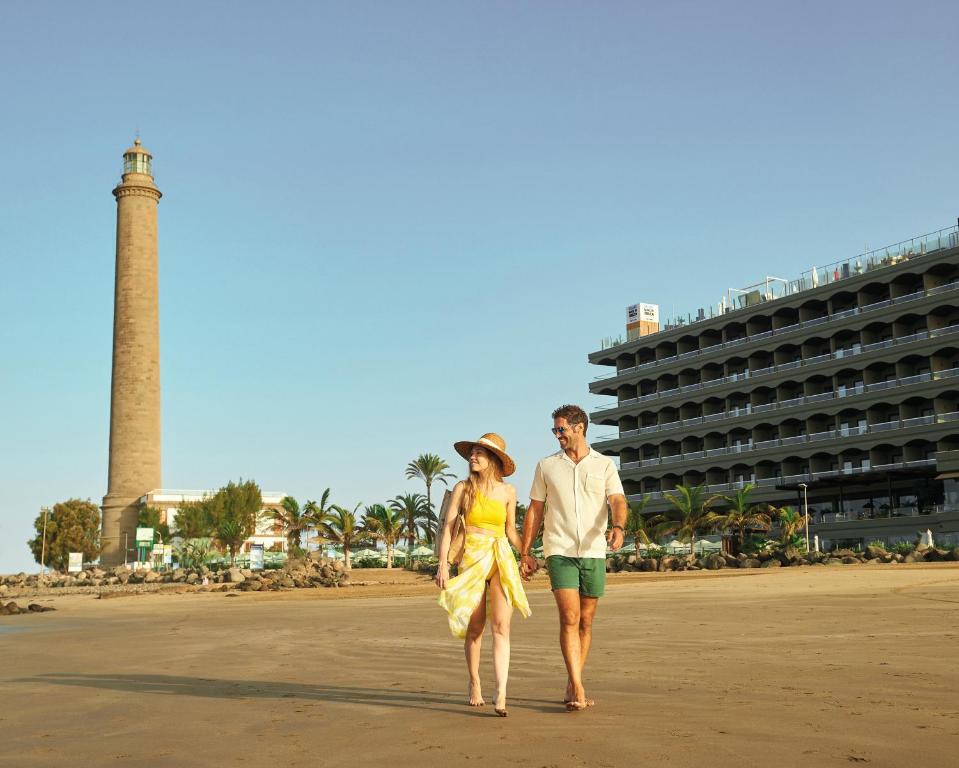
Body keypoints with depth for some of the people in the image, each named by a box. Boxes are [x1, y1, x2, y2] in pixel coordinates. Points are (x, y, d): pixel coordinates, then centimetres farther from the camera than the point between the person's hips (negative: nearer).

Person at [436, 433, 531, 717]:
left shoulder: (508, 492, 7)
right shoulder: (463, 488, 2)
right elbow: (448, 526, 0)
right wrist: (443, 563, -8)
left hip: (502, 560, 1)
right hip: (471, 559, 0)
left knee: (501, 626, -12)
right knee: (475, 627, 6)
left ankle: (501, 695, -19)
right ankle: (474, 685, 26)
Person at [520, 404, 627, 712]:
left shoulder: (605, 465, 6)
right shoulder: (546, 466, 8)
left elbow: (618, 501, -8)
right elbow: (534, 510, 10)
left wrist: (618, 527, -30)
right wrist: (525, 553, 7)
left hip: (594, 552, 1)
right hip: (559, 551, -1)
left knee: (586, 622, 7)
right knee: (569, 618, -13)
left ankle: (572, 687, 19)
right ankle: (578, 689, -14)